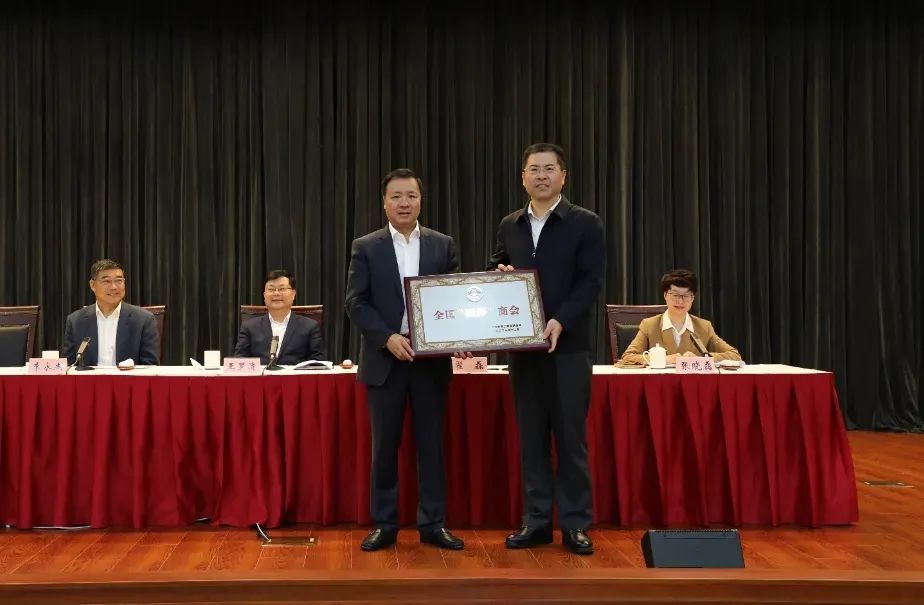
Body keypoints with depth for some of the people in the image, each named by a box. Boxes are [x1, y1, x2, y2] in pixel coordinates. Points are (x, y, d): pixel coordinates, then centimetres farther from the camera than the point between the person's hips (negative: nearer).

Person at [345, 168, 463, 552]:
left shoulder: (443, 245, 7)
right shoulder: (366, 248, 3)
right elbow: (355, 303, -2)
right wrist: (388, 338, -15)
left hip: (431, 359, 1)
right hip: (385, 360, -1)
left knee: (431, 443, 5)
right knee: (384, 445, 4)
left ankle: (433, 523, 13)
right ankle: (384, 524, 13)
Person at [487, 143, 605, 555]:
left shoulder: (585, 224, -1)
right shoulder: (509, 226, 12)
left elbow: (591, 282, -8)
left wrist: (559, 322, -20)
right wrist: (499, 274, -6)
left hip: (568, 347, -4)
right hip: (522, 347, 4)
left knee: (570, 437, 0)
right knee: (531, 437, 8)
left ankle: (575, 524, 8)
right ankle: (536, 521, 15)